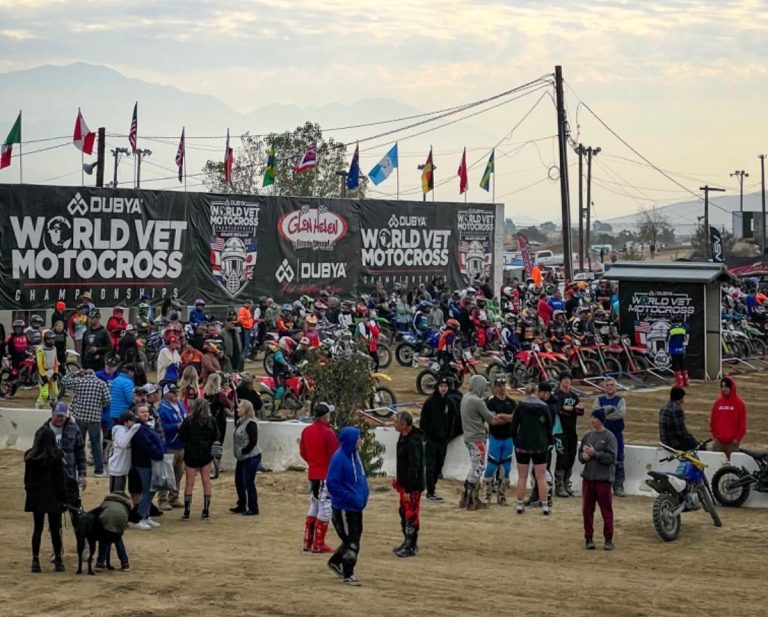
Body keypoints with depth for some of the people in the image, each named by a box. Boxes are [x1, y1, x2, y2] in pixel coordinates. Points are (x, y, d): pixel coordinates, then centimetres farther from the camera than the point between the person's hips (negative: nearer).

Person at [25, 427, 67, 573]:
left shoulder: (29, 456, -1)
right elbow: (60, 479, -8)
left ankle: (35, 560, 5)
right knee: (55, 529, 4)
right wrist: (63, 498, -3)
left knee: (37, 529, 9)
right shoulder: (57, 455, -10)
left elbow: (27, 478, 4)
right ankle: (58, 561, 9)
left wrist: (30, 493, 13)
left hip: (36, 498, 2)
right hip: (53, 497, -2)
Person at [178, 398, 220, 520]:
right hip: (206, 455, 2)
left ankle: (186, 512, 0)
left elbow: (182, 436, -7)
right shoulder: (211, 421, -7)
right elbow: (216, 438, 1)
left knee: (189, 483, 3)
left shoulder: (188, 421, -13)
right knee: (206, 482, 10)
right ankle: (206, 511, 12)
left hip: (191, 455, -2)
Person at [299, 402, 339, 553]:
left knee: (313, 507, 17)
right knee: (325, 508, -1)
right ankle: (319, 545, 0)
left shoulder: (306, 431, 5)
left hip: (312, 474, 7)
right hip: (327, 475, -7)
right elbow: (336, 455, -16)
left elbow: (303, 452, 13)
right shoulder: (328, 433, -17)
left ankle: (307, 542, 18)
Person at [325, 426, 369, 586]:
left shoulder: (354, 455, 5)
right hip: (344, 507, -8)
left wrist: (363, 496, 5)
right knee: (351, 541, -2)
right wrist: (350, 497, -21)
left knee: (354, 538, 19)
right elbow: (332, 483, -20)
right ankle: (347, 575, 10)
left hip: (356, 506, 8)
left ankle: (335, 561, 38)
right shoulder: (339, 458, -20)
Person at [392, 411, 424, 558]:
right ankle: (407, 542, 30)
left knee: (411, 515, -2)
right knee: (404, 513, 19)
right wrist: (398, 480, 19)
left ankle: (411, 547, 5)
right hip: (404, 483, 10)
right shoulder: (403, 437, 7)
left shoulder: (413, 442, -25)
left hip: (412, 485, -10)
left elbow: (414, 467, -25)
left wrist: (408, 489, -24)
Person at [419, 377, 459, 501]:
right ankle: (430, 492, -3)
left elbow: (453, 421, 10)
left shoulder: (451, 403, 5)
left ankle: (432, 484, 27)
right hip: (431, 439, -4)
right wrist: (424, 436, -9)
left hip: (443, 440, 4)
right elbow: (423, 421, -5)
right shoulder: (430, 402, -6)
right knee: (430, 466, -4)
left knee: (439, 464, 12)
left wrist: (449, 437, 6)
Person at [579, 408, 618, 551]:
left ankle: (608, 539, 7)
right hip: (588, 477, 5)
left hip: (603, 478, -5)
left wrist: (594, 453, -16)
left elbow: (611, 457, -13)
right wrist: (584, 457, -6)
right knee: (587, 509, 7)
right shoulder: (587, 436, 11)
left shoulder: (609, 437, -6)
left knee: (606, 510, -1)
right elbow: (580, 453, 16)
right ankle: (588, 538, 15)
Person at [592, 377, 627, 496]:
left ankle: (618, 487, 2)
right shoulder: (599, 400, 11)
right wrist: (610, 409, -17)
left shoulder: (620, 400, 5)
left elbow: (622, 413, -13)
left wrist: (604, 413, -14)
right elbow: (595, 410, -8)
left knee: (618, 461, -2)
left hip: (617, 434, -1)